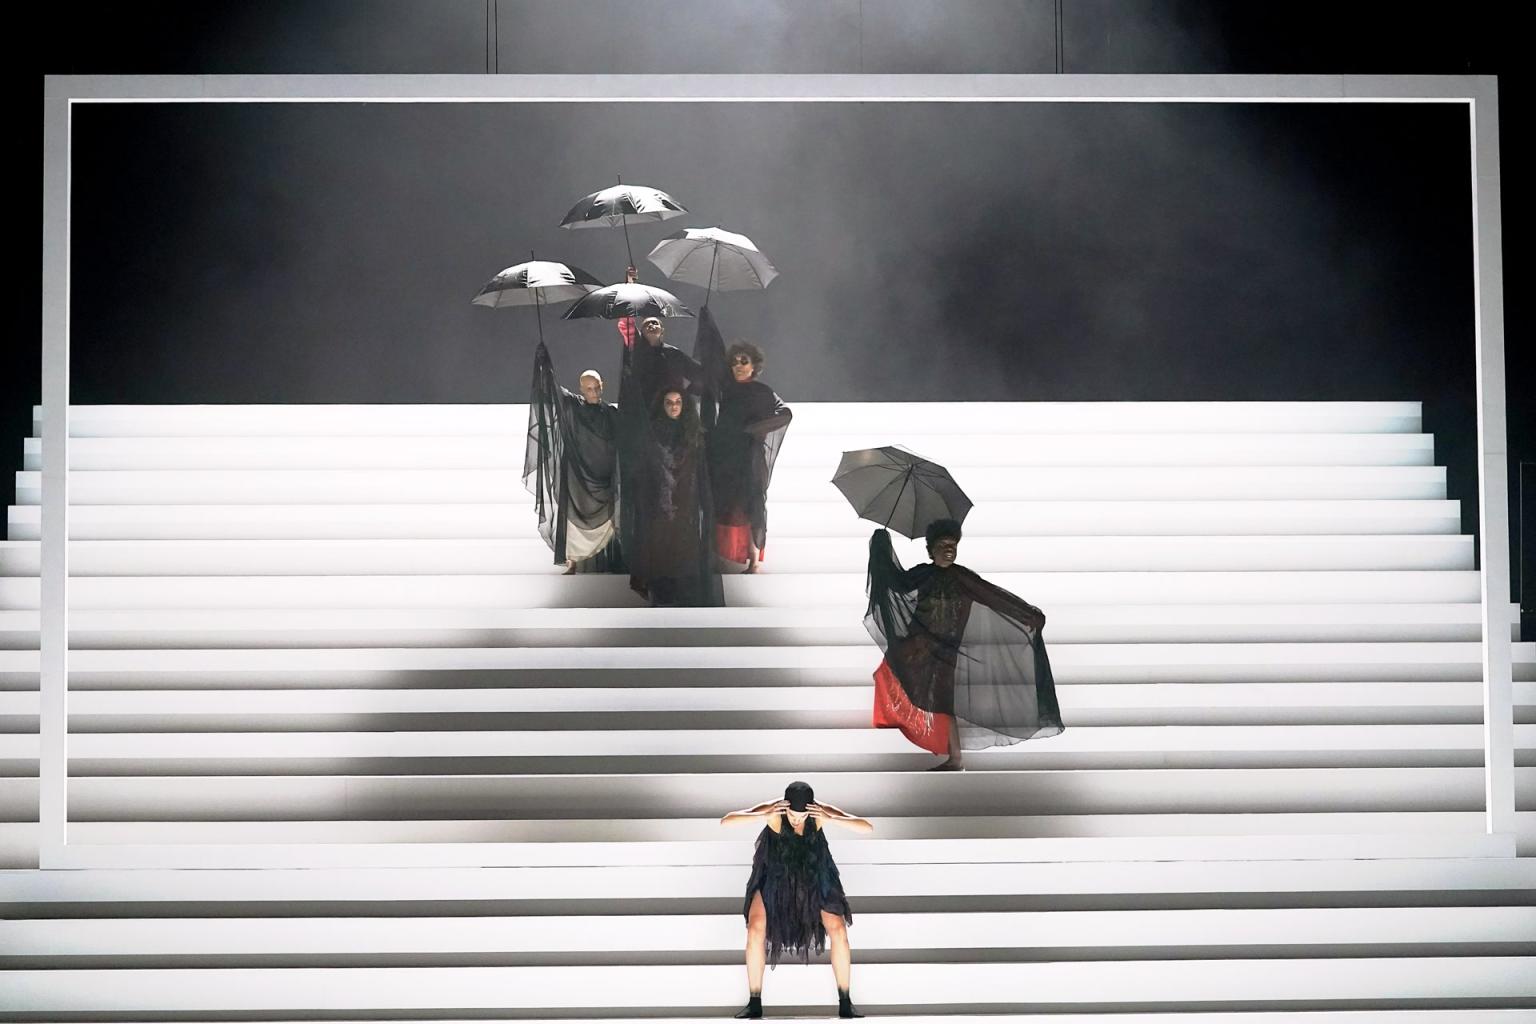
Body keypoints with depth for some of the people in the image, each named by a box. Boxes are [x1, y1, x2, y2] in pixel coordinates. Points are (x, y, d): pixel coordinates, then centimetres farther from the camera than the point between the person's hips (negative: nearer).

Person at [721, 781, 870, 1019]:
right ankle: (754, 1003, -8)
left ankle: (845, 1004, -1)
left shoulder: (821, 811, -25)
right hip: (776, 877, -1)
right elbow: (726, 821, -35)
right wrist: (764, 816, -49)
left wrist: (831, 820, -46)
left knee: (838, 930, -16)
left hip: (813, 877, 1)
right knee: (756, 930, -22)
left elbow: (868, 828, -30)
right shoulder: (773, 810, -27)